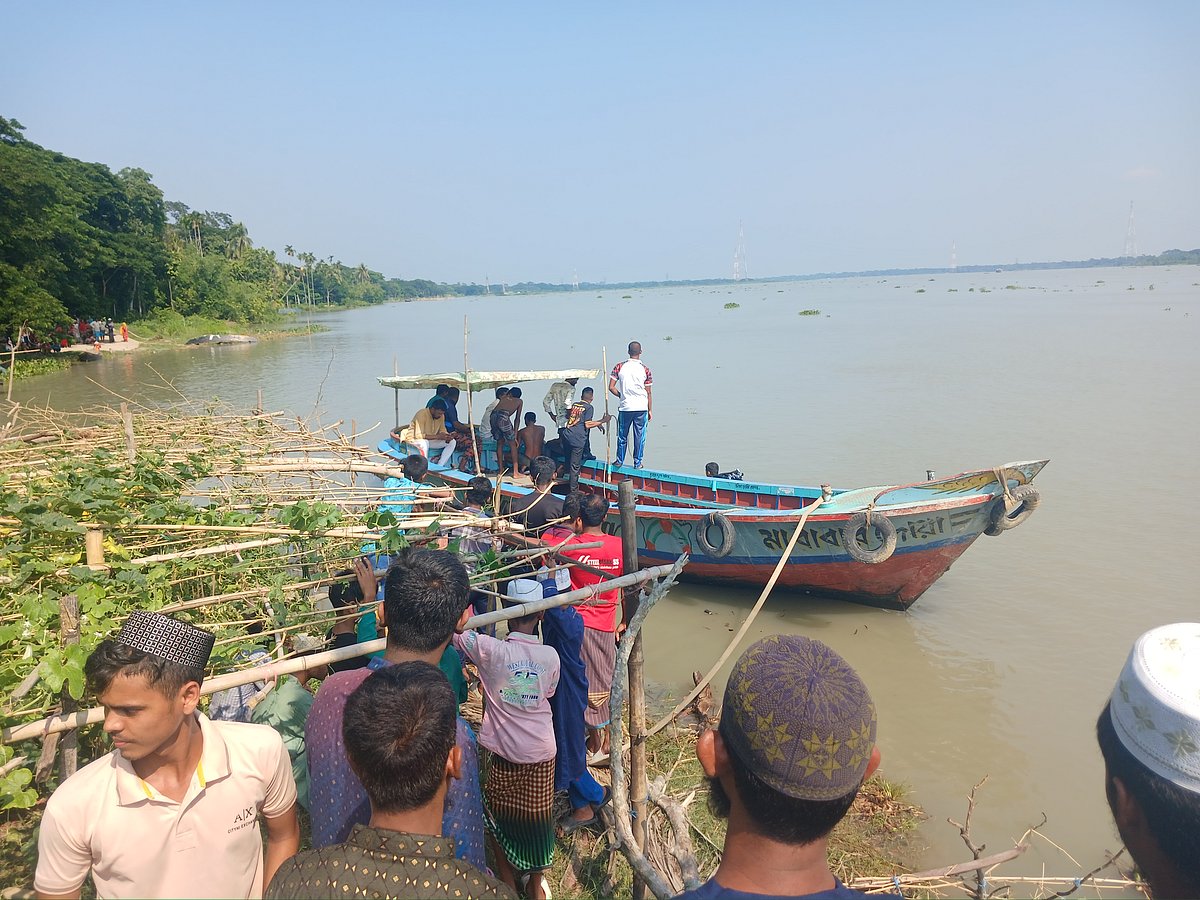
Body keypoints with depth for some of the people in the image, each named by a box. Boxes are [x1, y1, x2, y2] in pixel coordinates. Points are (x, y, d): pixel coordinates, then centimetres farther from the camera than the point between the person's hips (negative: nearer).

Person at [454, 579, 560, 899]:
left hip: (499, 752, -1)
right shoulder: (550, 656, -11)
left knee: (500, 818, 21)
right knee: (536, 817, 20)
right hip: (540, 753, 2)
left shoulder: (490, 650, -20)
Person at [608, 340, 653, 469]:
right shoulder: (645, 369, -3)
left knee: (622, 436, 14)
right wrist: (650, 410, 9)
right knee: (639, 436, 7)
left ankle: (620, 460, 24)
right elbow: (649, 393, 0)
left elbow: (611, 387, -3)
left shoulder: (619, 367, -1)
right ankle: (637, 463, 12)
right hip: (641, 407, -1)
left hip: (625, 407, 1)